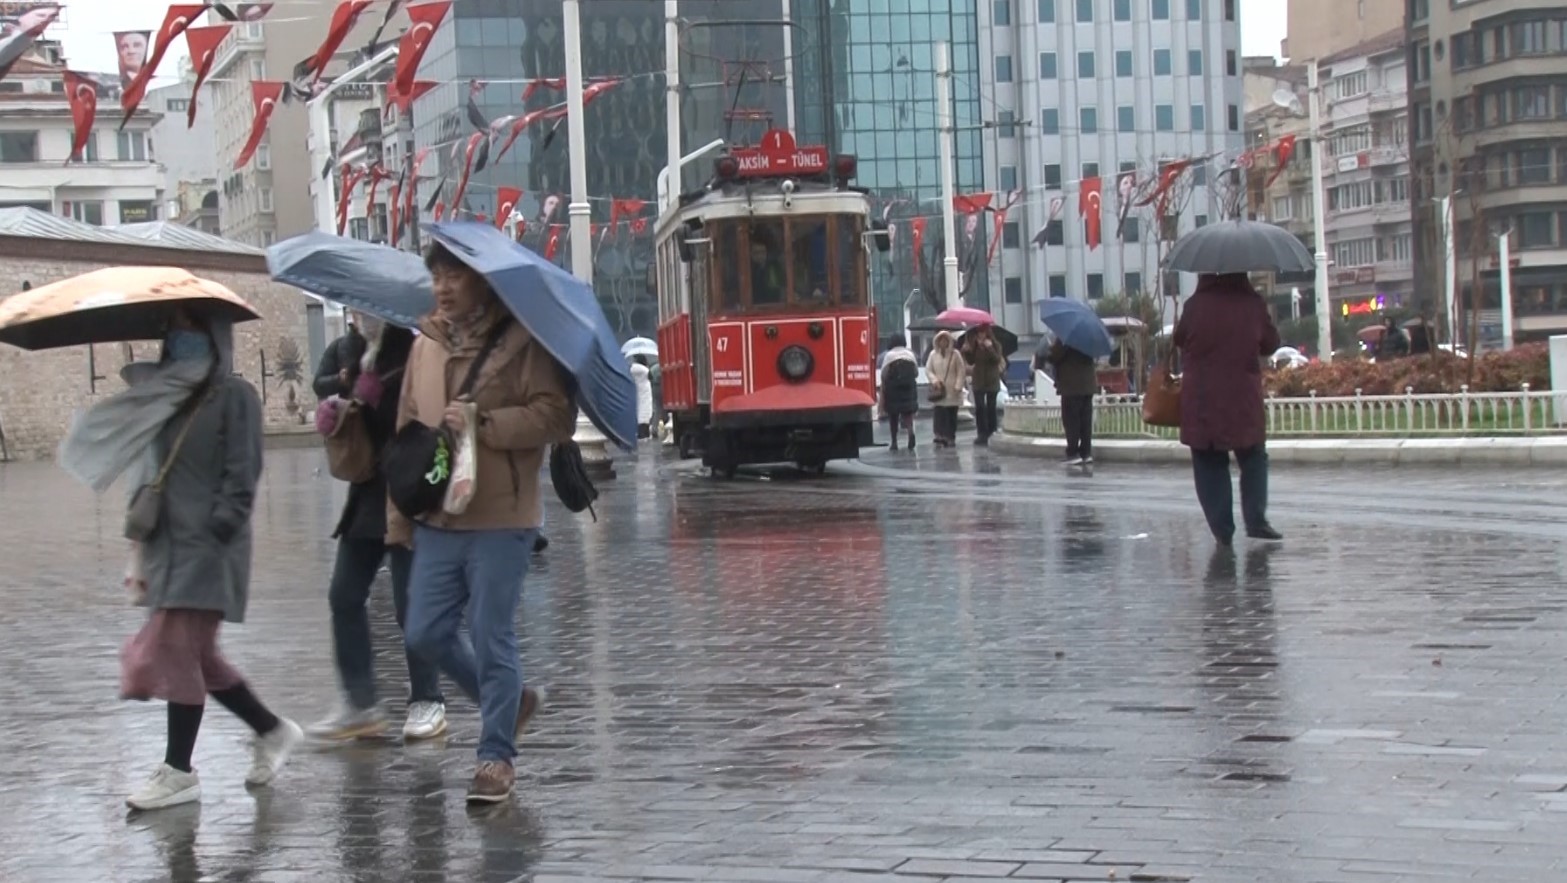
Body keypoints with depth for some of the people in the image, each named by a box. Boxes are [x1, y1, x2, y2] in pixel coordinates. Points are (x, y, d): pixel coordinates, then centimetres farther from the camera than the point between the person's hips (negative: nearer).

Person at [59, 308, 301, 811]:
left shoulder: (233, 397, -5)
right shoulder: (163, 400, 15)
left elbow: (241, 476, -11)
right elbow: (151, 476, 17)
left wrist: (219, 528, -20)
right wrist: (142, 554, 14)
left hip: (207, 549, -7)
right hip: (168, 545, 7)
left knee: (177, 650, -8)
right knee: (195, 655, 9)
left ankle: (179, 772, 1)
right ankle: (272, 731, 24)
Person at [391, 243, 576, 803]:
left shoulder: (519, 340, -6)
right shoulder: (425, 345, 12)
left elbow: (556, 416, -14)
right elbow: (406, 429, 16)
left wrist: (481, 423, -21)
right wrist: (399, 514, 13)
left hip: (500, 523, -6)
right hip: (436, 520, 6)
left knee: (492, 642, -1)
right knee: (425, 635, 6)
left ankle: (496, 757, 12)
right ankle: (511, 700, 28)